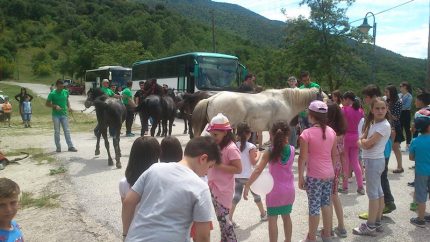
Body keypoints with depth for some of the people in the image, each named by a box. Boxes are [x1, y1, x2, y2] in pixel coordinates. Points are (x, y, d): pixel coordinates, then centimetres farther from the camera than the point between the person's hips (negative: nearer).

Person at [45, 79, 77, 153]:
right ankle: (58, 147, 13)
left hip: (64, 114, 3)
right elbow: (47, 104, -3)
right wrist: (55, 106, -18)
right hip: (56, 115, -3)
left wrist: (69, 107, 1)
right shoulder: (52, 94, -8)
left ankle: (70, 146, 5)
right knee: (57, 131, 5)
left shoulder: (66, 92, 3)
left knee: (67, 131, 3)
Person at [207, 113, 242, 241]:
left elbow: (238, 169, -21)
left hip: (223, 190, -8)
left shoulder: (231, 148, -18)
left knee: (223, 219, 1)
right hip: (213, 188, 8)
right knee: (221, 218, 16)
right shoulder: (216, 146, 9)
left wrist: (218, 165, -24)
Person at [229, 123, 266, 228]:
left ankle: (229, 218, -2)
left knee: (236, 196, 9)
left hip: (237, 176, 3)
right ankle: (263, 214, 34)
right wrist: (258, 154, 3)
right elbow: (254, 162, -12)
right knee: (256, 195, 17)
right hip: (248, 176, -3)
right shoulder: (251, 146, -13)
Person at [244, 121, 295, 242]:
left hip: (275, 190, -4)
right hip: (289, 189, 4)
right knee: (286, 216, 21)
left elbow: (258, 170, -20)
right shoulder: (291, 150, -7)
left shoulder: (270, 152, -16)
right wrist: (285, 141, 7)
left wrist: (247, 186, -18)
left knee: (272, 219, 7)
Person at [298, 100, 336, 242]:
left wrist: (300, 177, -5)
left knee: (314, 206, 4)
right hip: (329, 174, 6)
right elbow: (334, 155, 8)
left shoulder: (307, 133, -15)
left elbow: (303, 158, -13)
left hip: (314, 175, -5)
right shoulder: (331, 132, 1)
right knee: (326, 204, 18)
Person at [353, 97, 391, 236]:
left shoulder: (384, 125, -18)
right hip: (373, 160, 9)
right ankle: (377, 223, 25)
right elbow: (363, 139, 5)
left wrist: (361, 141, -2)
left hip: (374, 161, -9)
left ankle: (370, 227, 6)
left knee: (372, 193, -3)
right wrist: (364, 141, -15)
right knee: (378, 192, 15)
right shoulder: (373, 123, 10)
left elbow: (367, 144, -22)